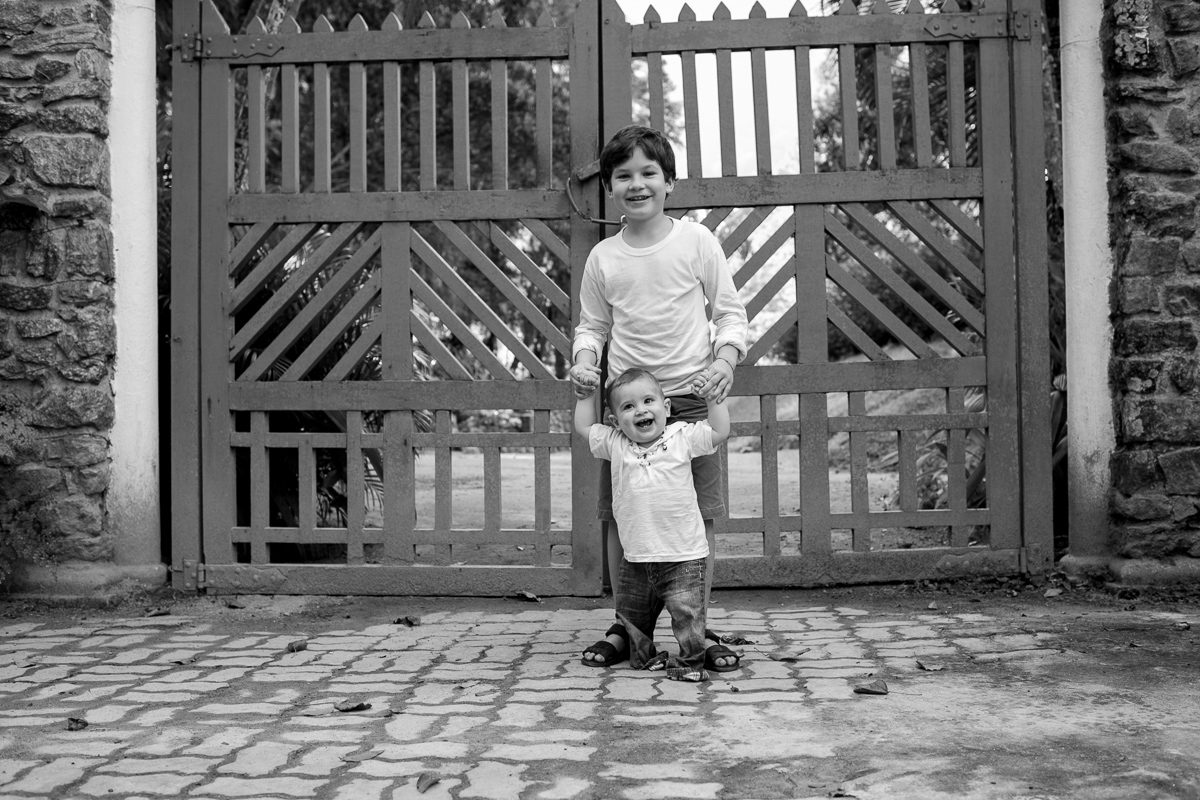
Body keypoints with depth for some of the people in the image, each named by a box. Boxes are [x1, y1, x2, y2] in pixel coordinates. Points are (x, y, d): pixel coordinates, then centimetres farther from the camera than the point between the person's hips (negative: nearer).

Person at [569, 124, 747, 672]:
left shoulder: (696, 240, 1)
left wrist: (725, 359, -12)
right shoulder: (603, 257, 6)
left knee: (698, 519, 0)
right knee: (618, 519, 3)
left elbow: (730, 313, 5)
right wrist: (584, 360, -4)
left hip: (689, 397, -2)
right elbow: (592, 325, 16)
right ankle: (625, 627, 18)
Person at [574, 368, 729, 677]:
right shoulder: (615, 444, 4)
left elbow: (719, 433, -5)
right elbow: (584, 427, 16)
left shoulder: (682, 437, -3)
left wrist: (713, 398, -8)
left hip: (683, 556, -4)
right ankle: (644, 655, 36)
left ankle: (690, 661, 10)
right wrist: (585, 394, 13)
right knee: (632, 613, 16)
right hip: (636, 559, 4)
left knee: (686, 612, -6)